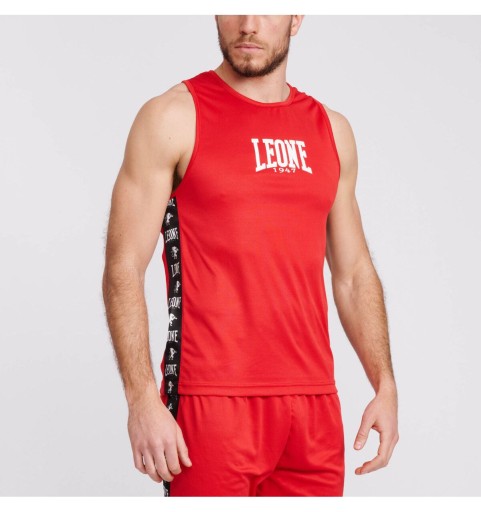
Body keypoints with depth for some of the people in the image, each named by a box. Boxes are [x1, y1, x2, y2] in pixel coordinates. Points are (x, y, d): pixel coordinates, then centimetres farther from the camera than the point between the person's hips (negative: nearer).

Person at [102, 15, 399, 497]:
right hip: (212, 403, -4)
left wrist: (385, 387, 9)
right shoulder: (174, 117, -1)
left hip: (314, 404, 5)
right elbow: (123, 268, -6)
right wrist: (142, 400, -15)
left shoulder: (332, 130, 14)